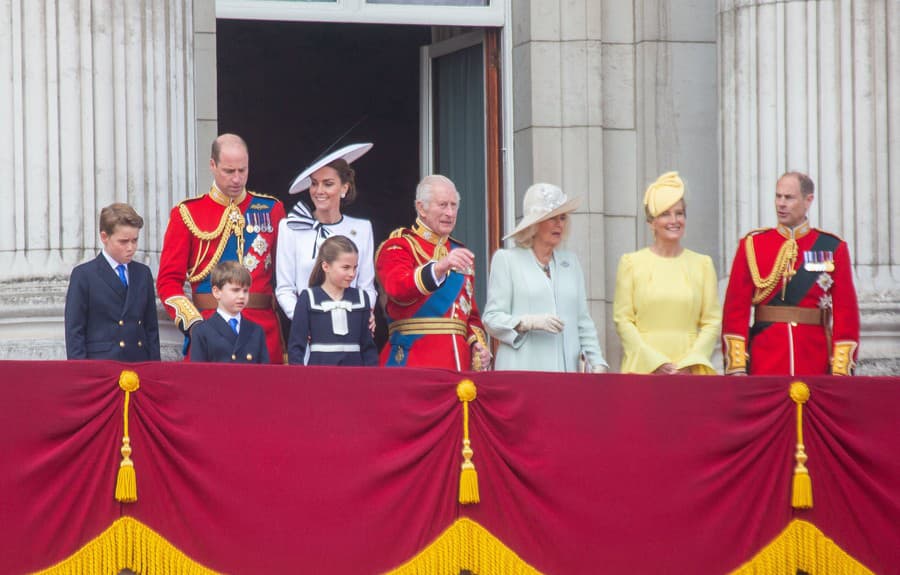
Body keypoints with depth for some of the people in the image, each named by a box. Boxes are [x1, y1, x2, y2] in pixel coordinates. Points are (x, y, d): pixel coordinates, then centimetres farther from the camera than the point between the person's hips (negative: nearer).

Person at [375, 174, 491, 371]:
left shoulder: (460, 254, 22)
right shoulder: (397, 247, 1)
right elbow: (398, 288, -21)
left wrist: (478, 344, 7)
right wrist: (440, 267, -35)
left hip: (459, 362, 6)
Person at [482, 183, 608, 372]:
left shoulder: (571, 262, 20)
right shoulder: (506, 260, 6)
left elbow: (583, 320, 18)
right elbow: (491, 319, 0)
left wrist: (597, 363, 6)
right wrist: (530, 322, -15)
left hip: (567, 371, 4)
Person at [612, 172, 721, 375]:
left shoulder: (702, 264, 10)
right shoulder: (631, 263, 6)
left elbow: (713, 322, 7)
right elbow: (623, 320, 1)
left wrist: (690, 363, -6)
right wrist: (655, 362, -8)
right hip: (643, 369, -1)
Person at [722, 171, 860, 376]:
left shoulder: (833, 249, 5)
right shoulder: (752, 245, 5)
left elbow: (846, 311, 2)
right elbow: (735, 307, 2)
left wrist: (841, 371, -6)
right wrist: (736, 367, -7)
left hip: (816, 368, 0)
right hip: (764, 368, 0)